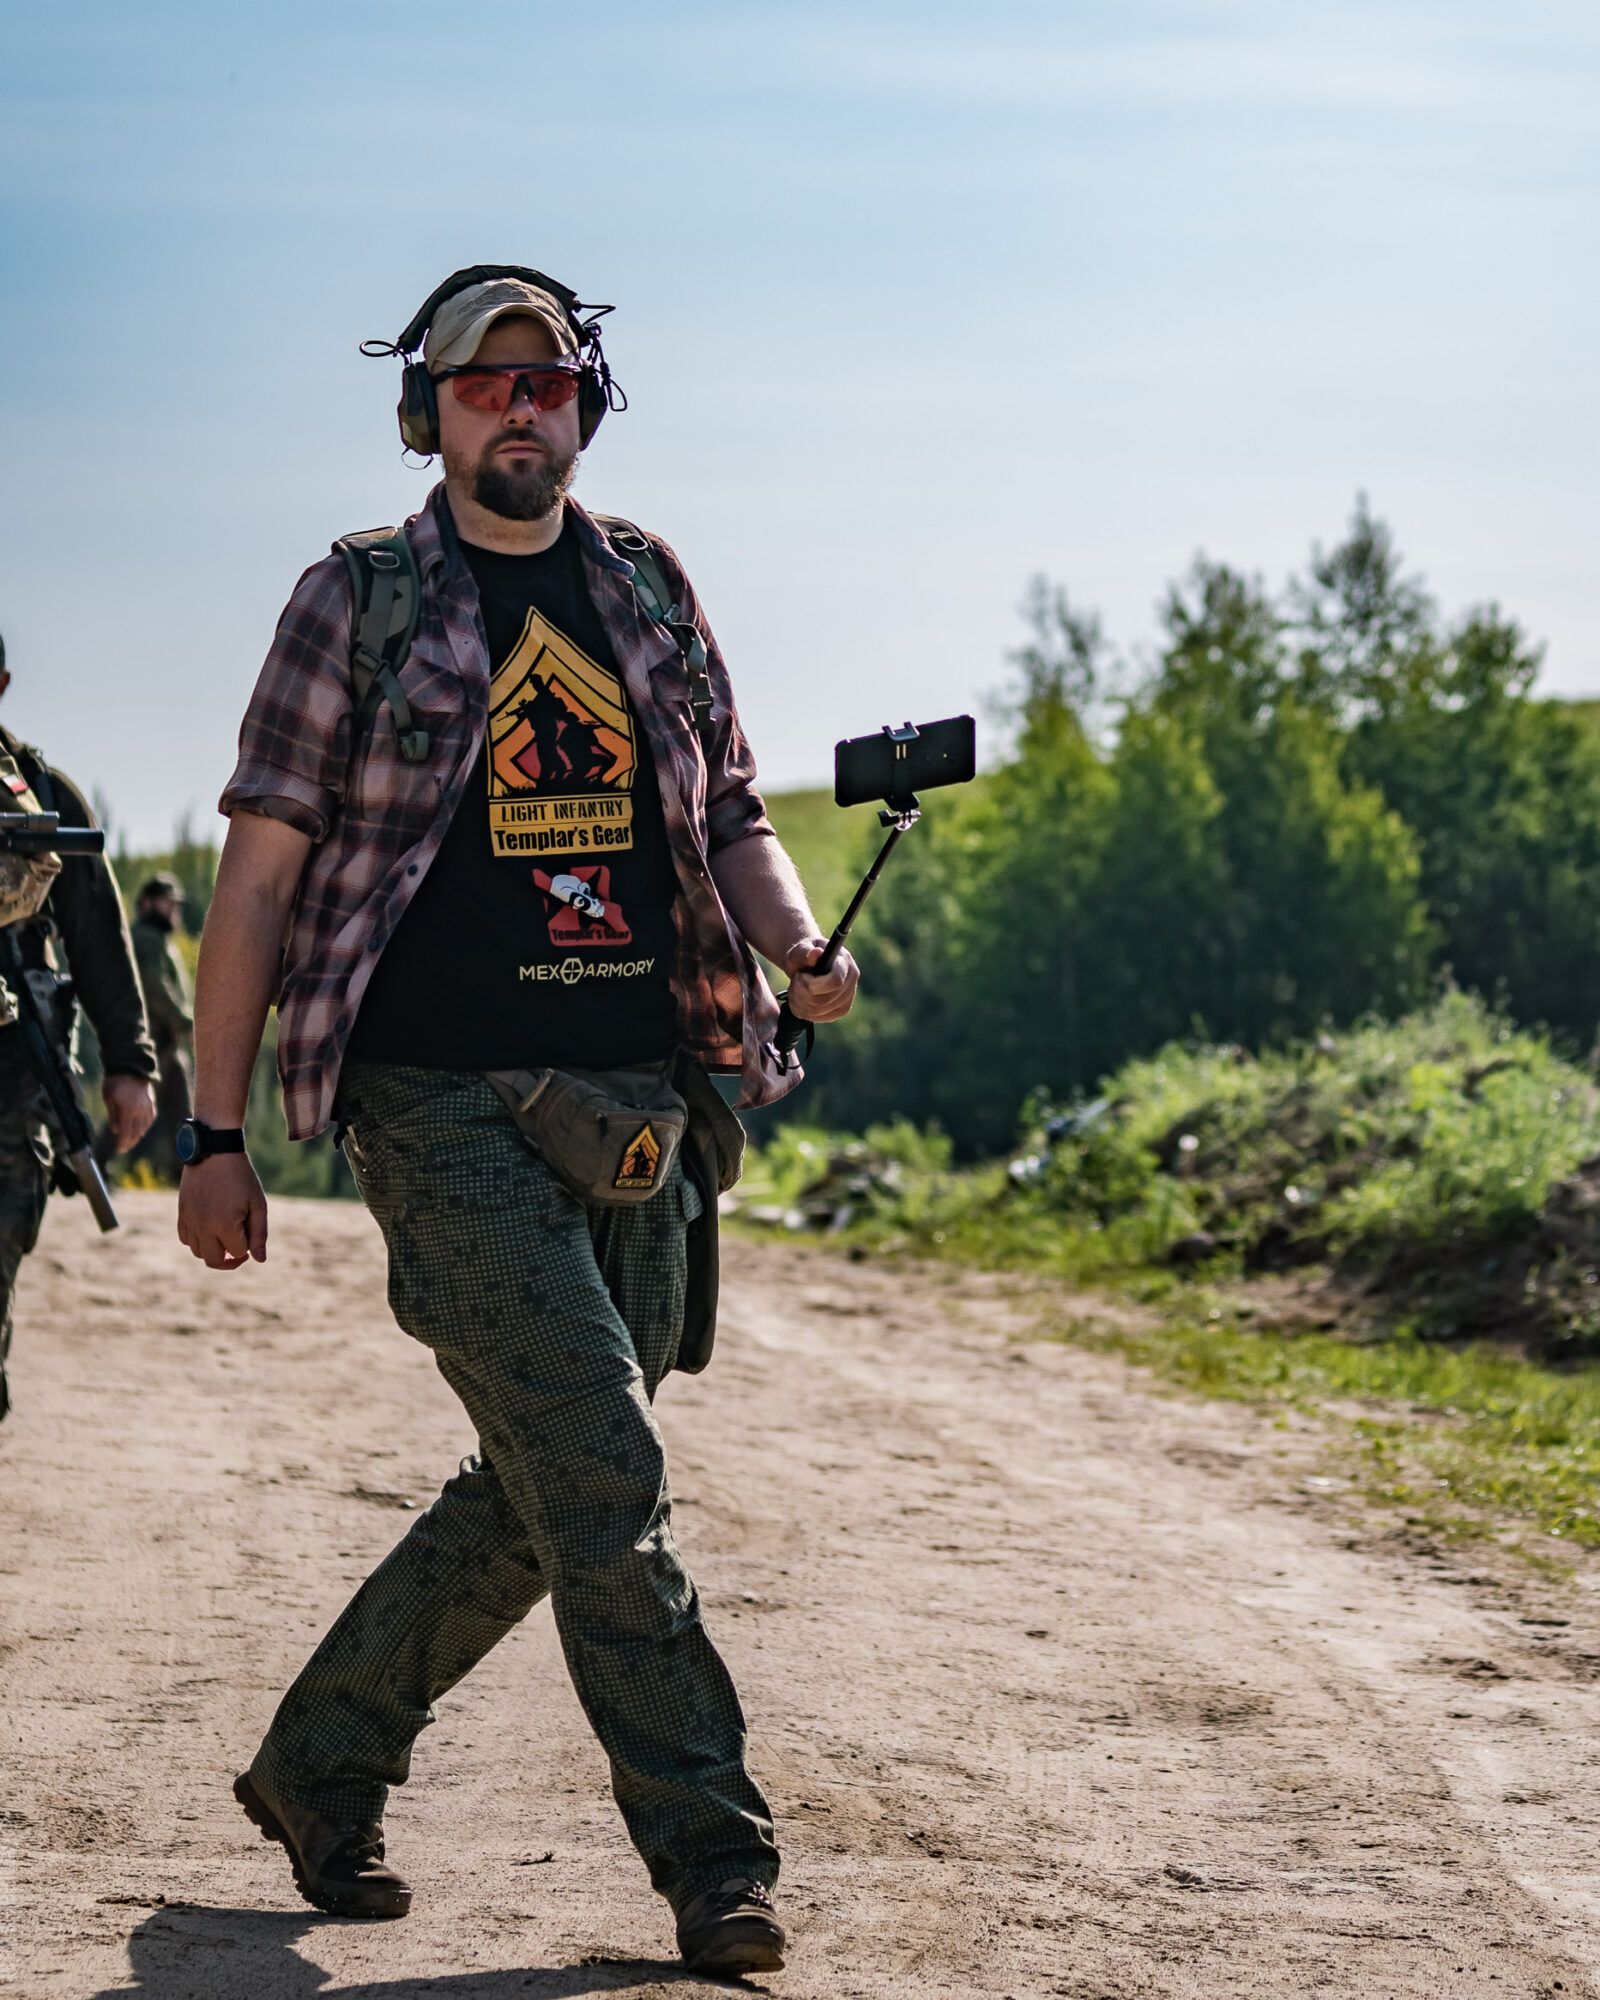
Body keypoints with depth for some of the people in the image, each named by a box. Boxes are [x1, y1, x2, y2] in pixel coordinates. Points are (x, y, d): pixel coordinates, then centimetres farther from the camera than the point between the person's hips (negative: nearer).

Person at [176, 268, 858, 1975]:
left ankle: (318, 1769, 26)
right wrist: (214, 1137, -4)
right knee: (600, 1470, -14)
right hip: (446, 1108, -5)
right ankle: (711, 1851, -8)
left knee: (538, 1495, 9)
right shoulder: (358, 605, 1)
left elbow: (731, 820, 19)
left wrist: (800, 950, -5)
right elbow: (262, 871, 0)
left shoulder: (650, 596, 14)